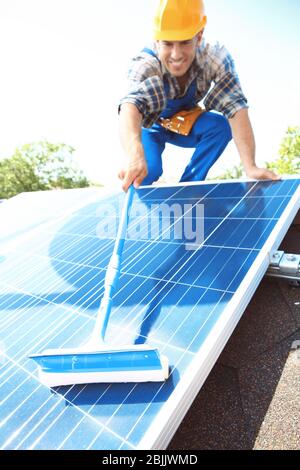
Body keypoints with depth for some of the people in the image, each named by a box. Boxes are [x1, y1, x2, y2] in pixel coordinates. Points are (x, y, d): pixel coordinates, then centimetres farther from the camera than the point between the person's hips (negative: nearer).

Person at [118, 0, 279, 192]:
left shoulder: (217, 58, -27)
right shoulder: (145, 65, -33)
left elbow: (235, 107, -35)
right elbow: (131, 104, -52)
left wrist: (250, 167, -48)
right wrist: (135, 155, -74)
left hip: (185, 123, 2)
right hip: (151, 126, -2)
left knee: (221, 125, -26)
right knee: (148, 170, -29)